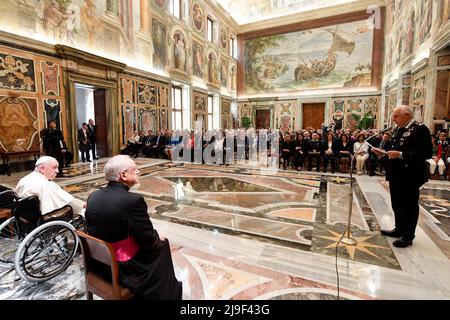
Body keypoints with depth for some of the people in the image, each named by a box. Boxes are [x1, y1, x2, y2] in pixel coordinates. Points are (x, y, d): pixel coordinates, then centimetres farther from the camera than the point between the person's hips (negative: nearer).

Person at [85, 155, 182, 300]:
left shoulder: (93, 196, -6)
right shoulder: (133, 200, -28)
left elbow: (94, 230, 7)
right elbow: (149, 240, -21)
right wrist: (158, 238, 2)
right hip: (124, 267, -7)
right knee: (162, 244, 16)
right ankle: (168, 293, 36)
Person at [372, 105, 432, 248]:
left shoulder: (420, 129, -14)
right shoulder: (397, 130, 11)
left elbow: (426, 153, -22)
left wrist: (400, 155, -26)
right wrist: (383, 152, 0)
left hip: (410, 177, -8)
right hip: (396, 175, 8)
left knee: (410, 206, 6)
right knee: (397, 205, 18)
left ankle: (408, 236, 20)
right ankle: (399, 229, 35)